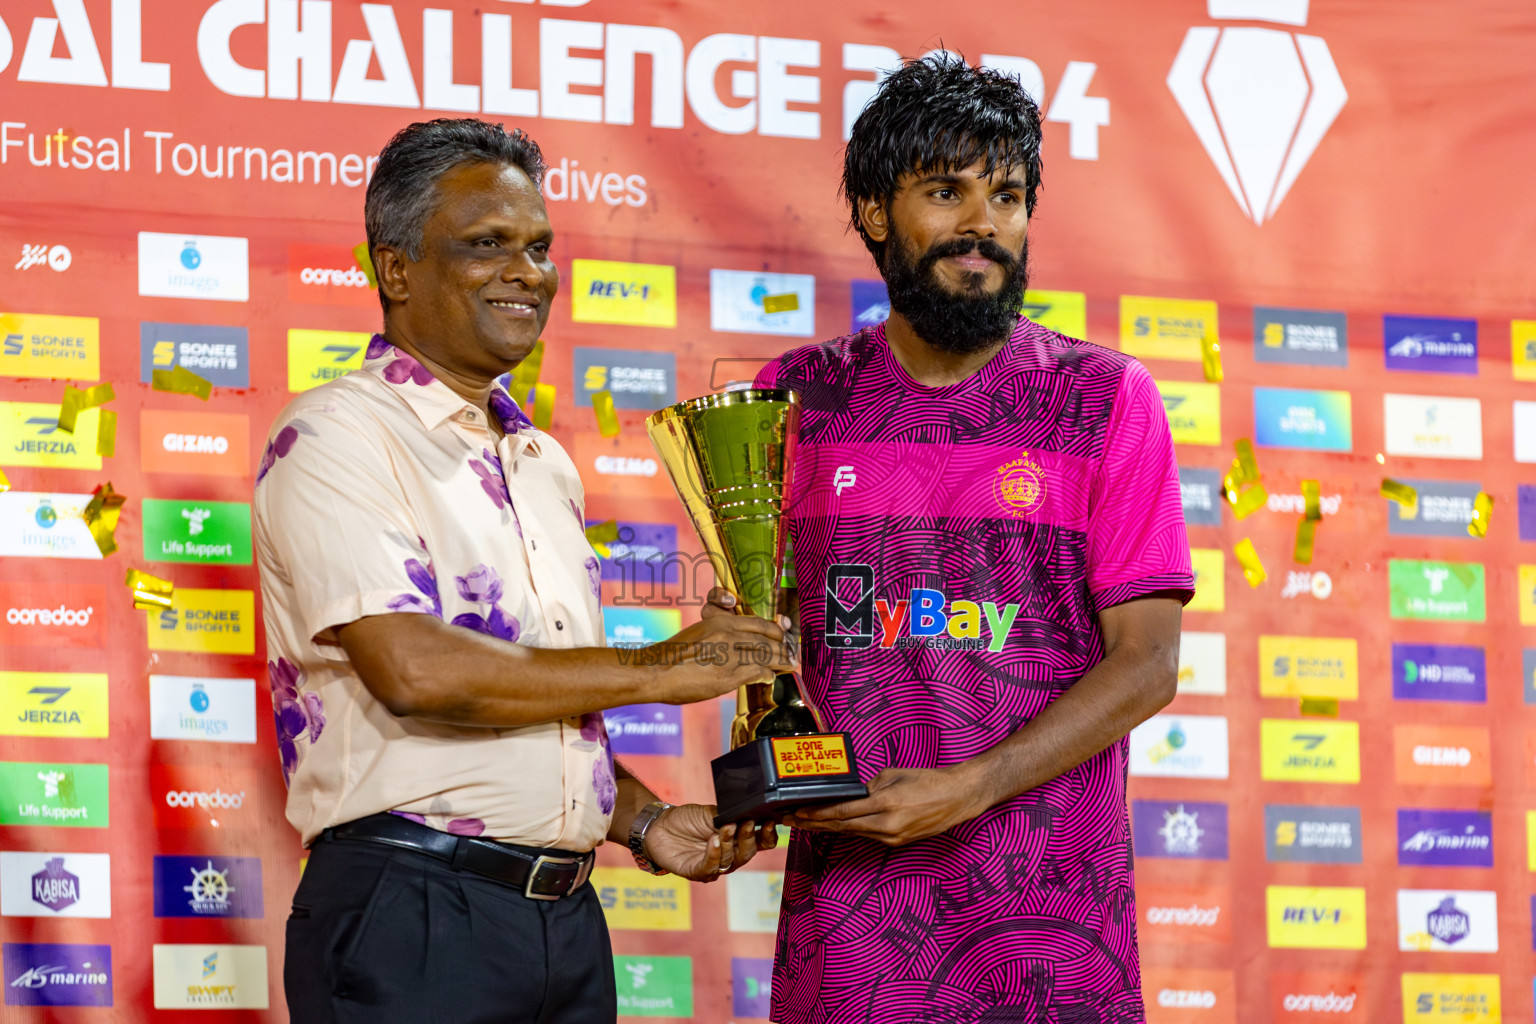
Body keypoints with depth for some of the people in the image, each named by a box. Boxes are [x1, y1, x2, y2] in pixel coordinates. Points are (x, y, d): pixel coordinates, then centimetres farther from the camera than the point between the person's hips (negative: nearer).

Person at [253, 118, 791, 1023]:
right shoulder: (336, 436, -7)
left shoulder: (544, 465, 19)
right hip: (415, 918, -7)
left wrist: (644, 821, 9)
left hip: (567, 915, 7)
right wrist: (656, 670, -11)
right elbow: (415, 671, -19)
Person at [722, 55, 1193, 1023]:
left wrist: (968, 788, -15)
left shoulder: (1108, 400, 1)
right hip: (847, 896, 2)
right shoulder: (798, 397, 8)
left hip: (1047, 905, -2)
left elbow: (1146, 662, -4)